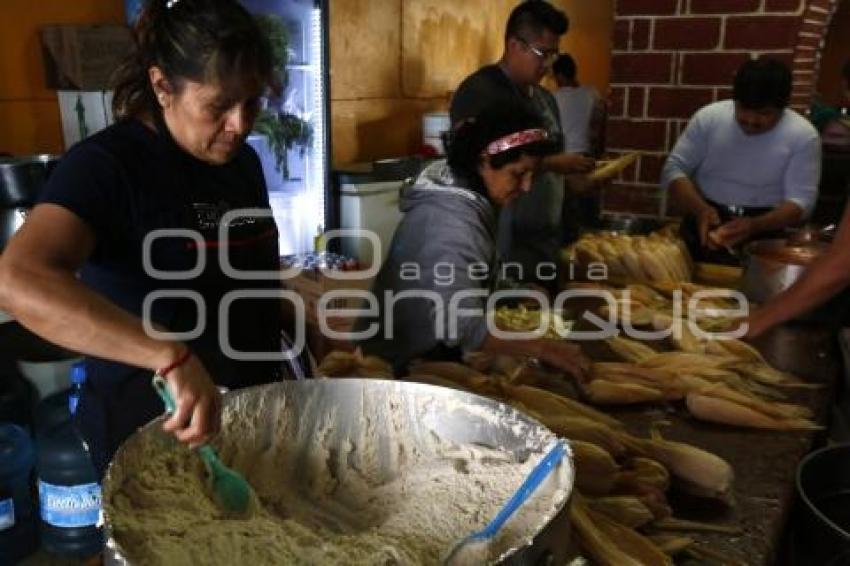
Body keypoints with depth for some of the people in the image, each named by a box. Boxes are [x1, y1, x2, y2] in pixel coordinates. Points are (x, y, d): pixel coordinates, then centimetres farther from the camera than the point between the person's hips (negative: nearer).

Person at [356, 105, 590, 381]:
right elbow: (460, 325, -36)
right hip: (403, 364, -9)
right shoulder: (450, 222, -28)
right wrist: (540, 348, -36)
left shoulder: (469, 200, 2)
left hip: (431, 351, 9)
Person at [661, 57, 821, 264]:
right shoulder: (708, 117, -2)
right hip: (706, 221, 1)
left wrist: (755, 225, -26)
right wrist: (700, 209, -21)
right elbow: (674, 169, -2)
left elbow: (800, 201, -7)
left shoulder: (803, 135, -5)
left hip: (764, 228, -1)